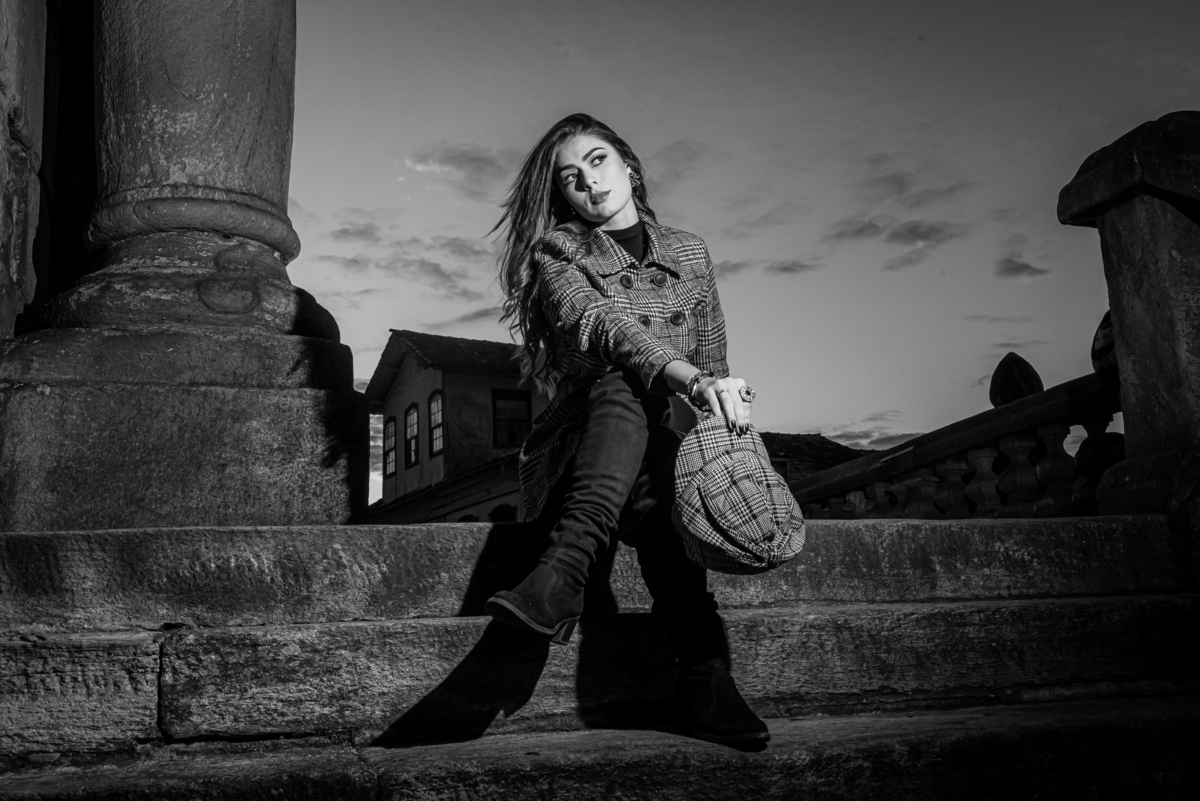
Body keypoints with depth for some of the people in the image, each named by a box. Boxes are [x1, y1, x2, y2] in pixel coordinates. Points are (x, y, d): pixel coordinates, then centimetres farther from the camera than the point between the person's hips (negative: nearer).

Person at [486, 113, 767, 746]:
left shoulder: (690, 253, 21)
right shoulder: (555, 252, 9)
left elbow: (713, 362, 18)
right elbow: (599, 325, -13)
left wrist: (725, 400, -8)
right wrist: (686, 378, -32)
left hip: (670, 443, 3)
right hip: (574, 450, -2)